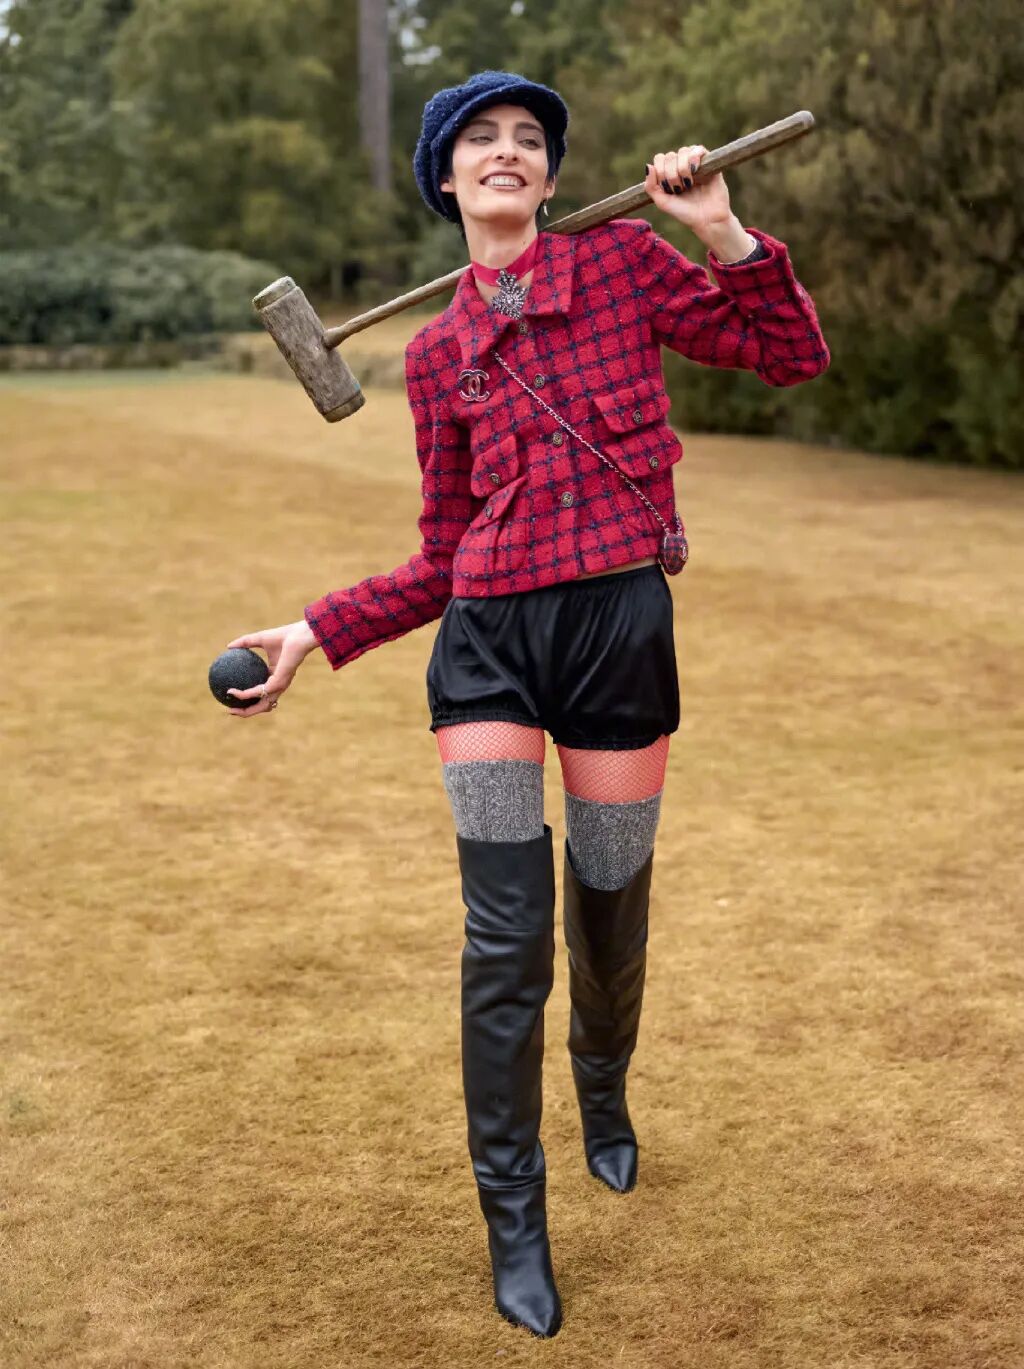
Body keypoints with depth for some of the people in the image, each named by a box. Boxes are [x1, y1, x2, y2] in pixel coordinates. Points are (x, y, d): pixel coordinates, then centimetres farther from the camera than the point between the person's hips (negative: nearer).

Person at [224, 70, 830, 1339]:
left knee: (610, 922, 11)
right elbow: (446, 557, 12)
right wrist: (313, 633, 6)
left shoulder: (624, 264, 6)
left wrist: (723, 233, -7)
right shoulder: (437, 353, 9)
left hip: (621, 623, 0)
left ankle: (603, 1094, 45)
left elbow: (793, 352, 5)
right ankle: (513, 1224, 13)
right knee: (507, 938, -4)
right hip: (491, 635, 1)